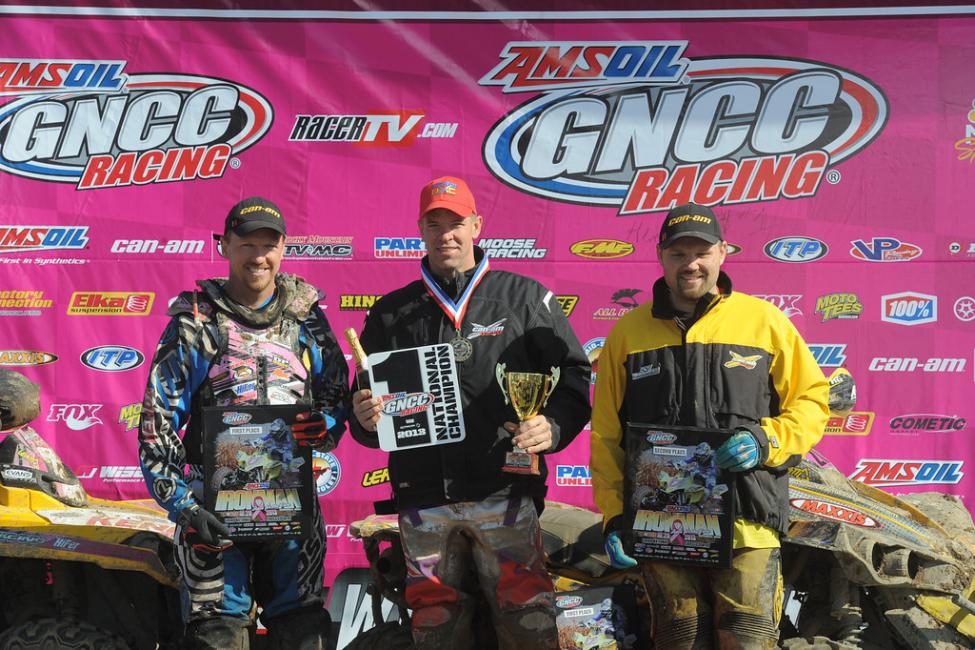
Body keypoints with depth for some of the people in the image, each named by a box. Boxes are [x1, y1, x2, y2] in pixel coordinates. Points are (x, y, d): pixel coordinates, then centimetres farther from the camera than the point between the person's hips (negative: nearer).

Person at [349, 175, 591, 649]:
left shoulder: (524, 298, 8)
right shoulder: (390, 313, 15)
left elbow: (572, 374, 6)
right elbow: (366, 403, 18)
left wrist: (553, 427, -12)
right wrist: (364, 419, -5)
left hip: (504, 493, -2)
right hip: (423, 500, 3)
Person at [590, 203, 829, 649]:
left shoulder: (764, 321, 4)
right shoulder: (628, 332, 8)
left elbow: (811, 400, 8)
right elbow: (606, 436, 9)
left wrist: (766, 441, -11)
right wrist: (614, 515, 2)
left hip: (747, 520, -1)